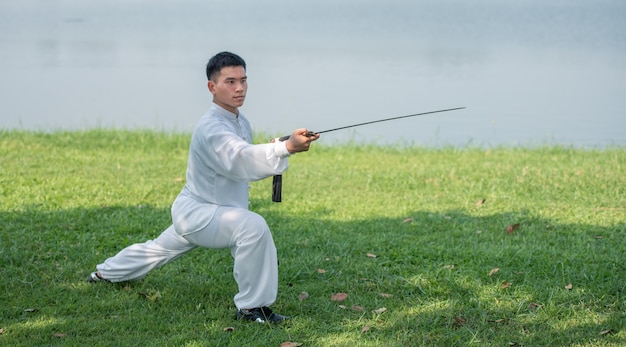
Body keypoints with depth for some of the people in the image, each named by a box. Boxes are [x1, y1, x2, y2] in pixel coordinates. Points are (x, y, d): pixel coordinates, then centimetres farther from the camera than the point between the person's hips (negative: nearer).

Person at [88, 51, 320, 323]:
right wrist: (286, 148, -62)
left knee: (158, 251, 32)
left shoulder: (241, 122, 2)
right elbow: (240, 159, -49)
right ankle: (252, 307, -26)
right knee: (253, 227, -35)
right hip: (197, 212, -10)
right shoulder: (211, 129, -29)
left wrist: (271, 161, -5)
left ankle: (105, 272, 58)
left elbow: (243, 165, 14)